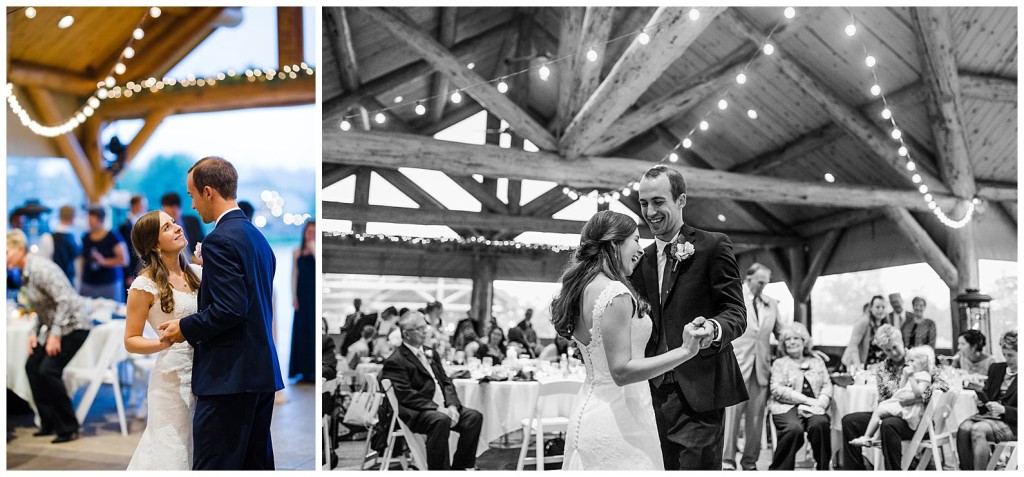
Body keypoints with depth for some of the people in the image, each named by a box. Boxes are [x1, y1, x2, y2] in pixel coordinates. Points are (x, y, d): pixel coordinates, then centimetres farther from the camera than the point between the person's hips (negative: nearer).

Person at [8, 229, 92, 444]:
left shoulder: (40, 269, -21)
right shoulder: (24, 273, 9)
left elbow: (64, 300, -26)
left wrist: (55, 334, -24)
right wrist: (35, 334, 8)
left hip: (73, 324, -10)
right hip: (55, 325, 10)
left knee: (49, 370, -15)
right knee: (32, 366, 7)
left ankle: (68, 428, -4)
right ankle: (49, 423, 16)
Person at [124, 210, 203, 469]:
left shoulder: (198, 273, 8)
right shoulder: (145, 285, -7)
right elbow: (131, 341, -4)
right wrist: (162, 343, -22)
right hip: (174, 377, -5)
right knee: (173, 453, 1)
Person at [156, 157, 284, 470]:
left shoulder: (221, 240, -14)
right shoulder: (258, 236, 15)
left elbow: (229, 310, -22)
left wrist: (185, 328, -8)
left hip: (229, 376, -9)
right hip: (263, 372, 10)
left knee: (214, 466, -4)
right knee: (257, 463, 13)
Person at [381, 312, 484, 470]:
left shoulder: (431, 353, 19)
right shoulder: (395, 361, -7)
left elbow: (446, 382, 16)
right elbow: (406, 395, -16)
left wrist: (452, 405, -4)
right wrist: (436, 409, -22)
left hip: (442, 408, 8)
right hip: (415, 412, -8)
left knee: (474, 416, -11)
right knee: (441, 420, -35)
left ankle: (459, 467, -3)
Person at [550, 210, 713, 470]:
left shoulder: (582, 288, 8)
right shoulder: (615, 293, -19)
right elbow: (621, 372, -22)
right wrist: (685, 351, -25)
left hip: (587, 412, 9)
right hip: (618, 420, -9)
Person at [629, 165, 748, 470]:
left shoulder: (713, 246, -2)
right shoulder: (642, 259, 15)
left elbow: (736, 313, -7)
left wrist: (713, 329, -29)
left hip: (699, 390, -5)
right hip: (656, 391, 5)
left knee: (698, 466, -7)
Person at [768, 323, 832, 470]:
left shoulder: (817, 362, 23)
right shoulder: (780, 364, 15)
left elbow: (827, 386, 13)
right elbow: (777, 389, -1)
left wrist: (820, 403, -9)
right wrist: (806, 400, -12)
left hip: (812, 407, 2)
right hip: (787, 407, -2)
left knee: (820, 423, -33)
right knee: (794, 428, -35)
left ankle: (823, 468, -18)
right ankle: (778, 470, -21)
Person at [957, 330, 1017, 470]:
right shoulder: (996, 368, 17)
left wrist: (1003, 410, -21)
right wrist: (980, 400, -1)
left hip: (1012, 423, -6)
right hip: (989, 415, 6)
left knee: (978, 429, -32)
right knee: (963, 428, -25)